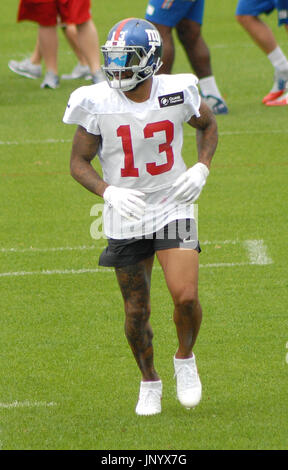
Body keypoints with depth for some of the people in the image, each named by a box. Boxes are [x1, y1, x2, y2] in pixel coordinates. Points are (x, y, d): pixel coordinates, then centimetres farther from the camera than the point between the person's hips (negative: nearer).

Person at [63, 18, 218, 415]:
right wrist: (108, 192, -20)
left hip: (173, 208, -1)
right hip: (125, 217, 1)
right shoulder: (96, 103, -12)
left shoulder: (176, 93, -10)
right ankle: (149, 382, 29)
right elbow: (79, 162, -2)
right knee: (137, 311, 5)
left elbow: (207, 124, 12)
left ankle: (185, 359, 14)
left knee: (185, 296, -15)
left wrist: (202, 168, -5)